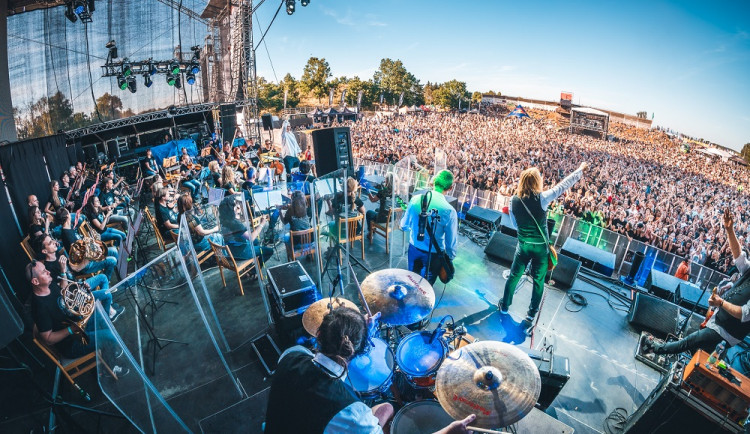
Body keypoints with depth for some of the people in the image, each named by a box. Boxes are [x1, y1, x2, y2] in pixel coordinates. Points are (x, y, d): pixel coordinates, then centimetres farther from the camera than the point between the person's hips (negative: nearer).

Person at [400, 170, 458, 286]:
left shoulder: (415, 199, -15)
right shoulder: (449, 211, -25)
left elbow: (404, 226, -3)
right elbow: (451, 242, -15)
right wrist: (450, 258, 3)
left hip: (414, 249, 3)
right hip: (434, 254, -3)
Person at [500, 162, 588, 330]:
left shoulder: (514, 200, -10)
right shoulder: (542, 198, -20)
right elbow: (564, 185, -8)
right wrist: (581, 169, 5)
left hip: (523, 245, 2)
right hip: (541, 246, -2)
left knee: (514, 276, 19)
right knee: (538, 281, 15)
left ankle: (504, 306, 34)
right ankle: (531, 315, 28)